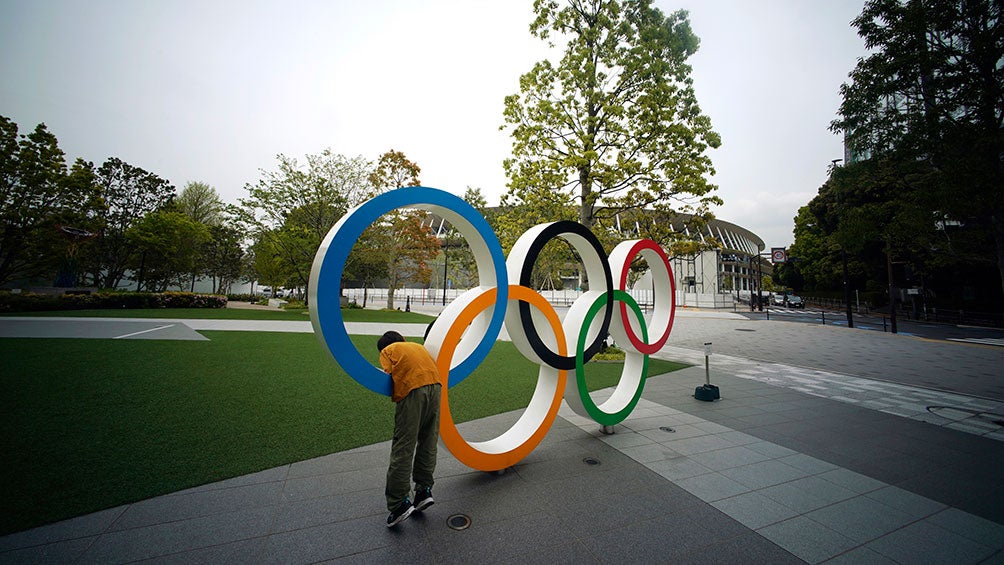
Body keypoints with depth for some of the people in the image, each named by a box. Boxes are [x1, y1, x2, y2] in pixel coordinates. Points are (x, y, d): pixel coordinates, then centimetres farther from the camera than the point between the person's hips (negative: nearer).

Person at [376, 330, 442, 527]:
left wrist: (394, 395, 20)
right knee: (428, 443, 16)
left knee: (403, 448, 2)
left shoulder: (387, 351, 18)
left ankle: (399, 504, 6)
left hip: (412, 390, -5)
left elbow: (388, 376, 3)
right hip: (435, 386, 5)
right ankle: (424, 490, 21)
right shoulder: (418, 346, 32)